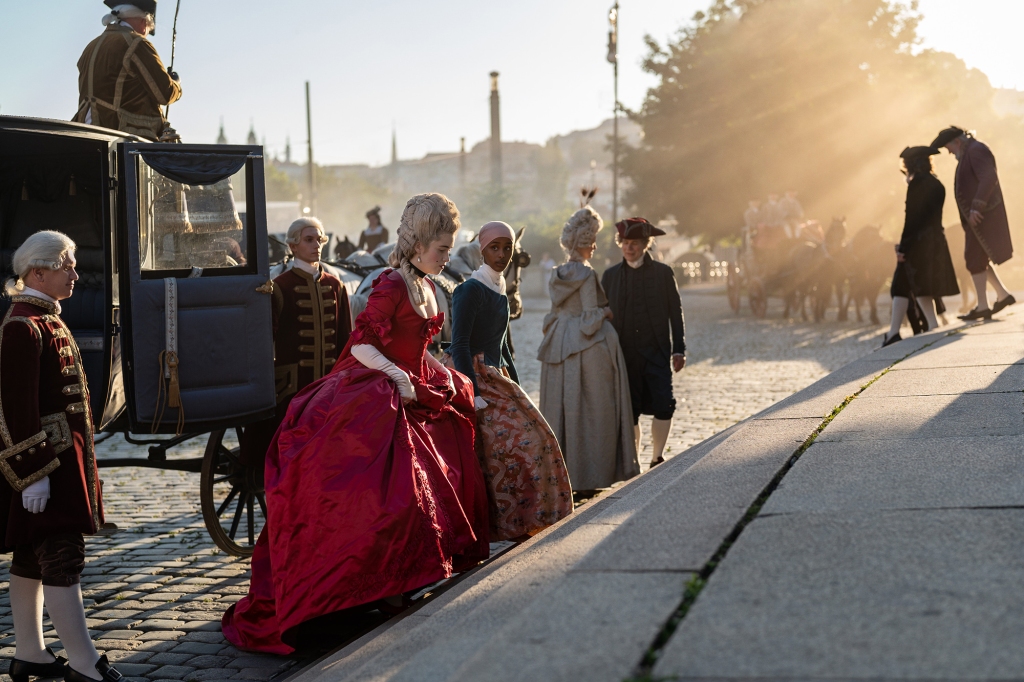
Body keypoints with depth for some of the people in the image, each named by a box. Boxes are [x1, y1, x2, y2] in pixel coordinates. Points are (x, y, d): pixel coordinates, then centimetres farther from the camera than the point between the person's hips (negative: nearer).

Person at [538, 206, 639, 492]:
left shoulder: (557, 276, 7)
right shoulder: (587, 275, -14)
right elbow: (590, 322, -16)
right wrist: (605, 312, 3)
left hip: (560, 346, 7)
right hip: (589, 347, -7)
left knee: (563, 408, 10)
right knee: (593, 410, 1)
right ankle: (591, 471, 3)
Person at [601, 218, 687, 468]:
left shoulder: (662, 273, 4)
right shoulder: (611, 275, 8)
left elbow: (675, 312, 6)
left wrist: (679, 349, 1)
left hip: (656, 351, -1)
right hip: (624, 353, 1)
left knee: (664, 405, -11)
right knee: (629, 411, 2)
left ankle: (657, 459, 6)